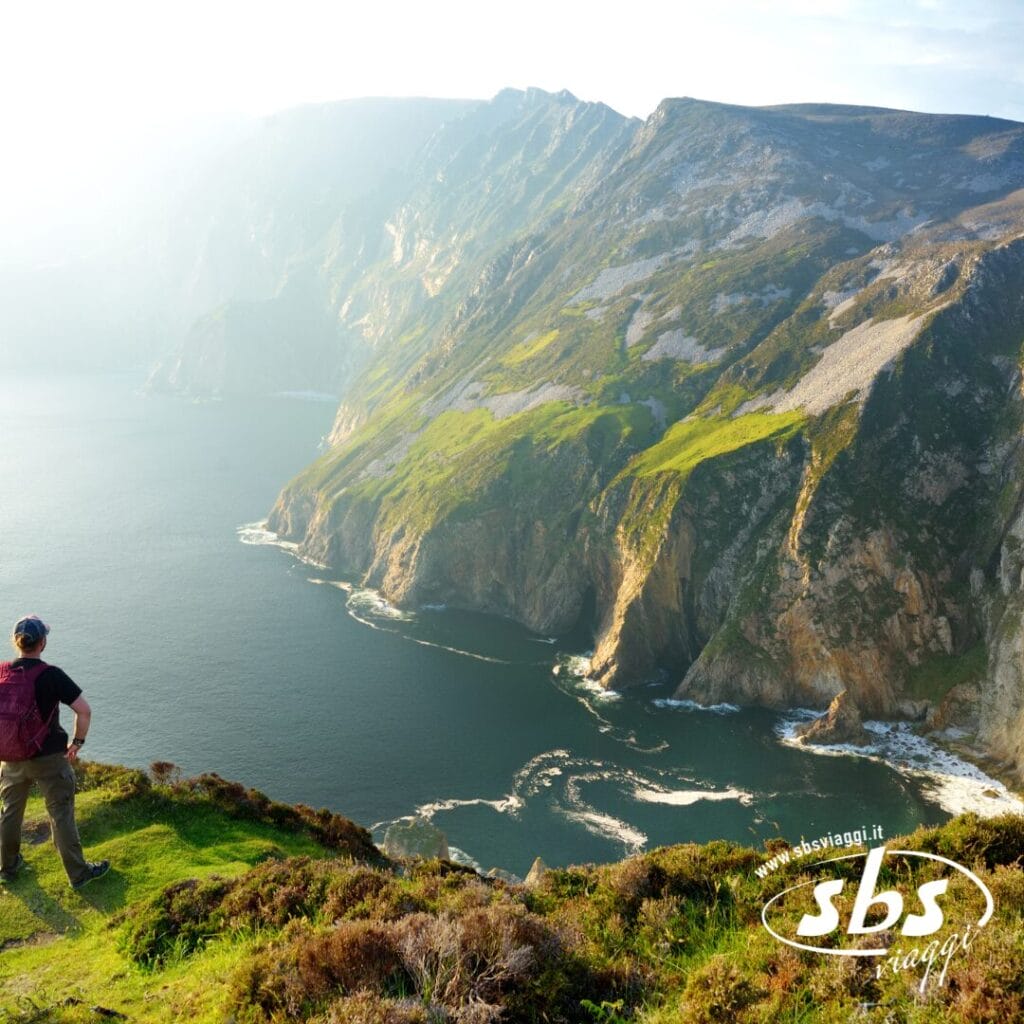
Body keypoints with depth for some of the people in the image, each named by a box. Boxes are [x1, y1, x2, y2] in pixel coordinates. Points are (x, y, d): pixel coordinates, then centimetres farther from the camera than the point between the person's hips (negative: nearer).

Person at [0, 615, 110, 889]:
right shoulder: (51, 675, -18)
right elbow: (84, 710, -20)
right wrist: (77, 742, -5)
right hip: (49, 758, -4)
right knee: (61, 816, 6)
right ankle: (78, 874, 16)